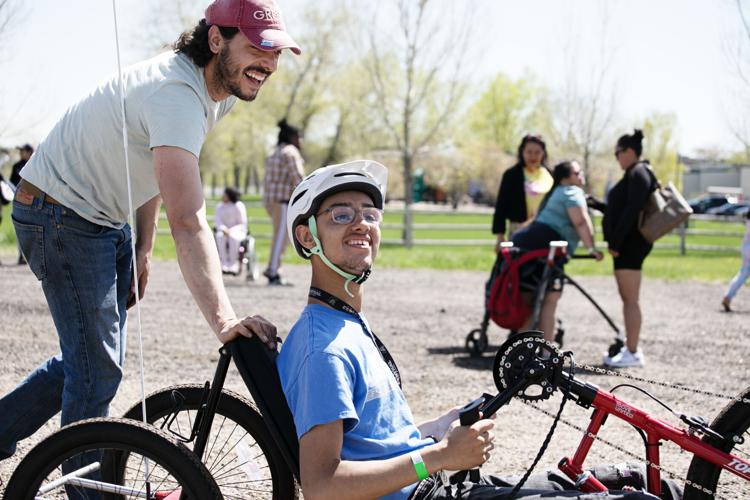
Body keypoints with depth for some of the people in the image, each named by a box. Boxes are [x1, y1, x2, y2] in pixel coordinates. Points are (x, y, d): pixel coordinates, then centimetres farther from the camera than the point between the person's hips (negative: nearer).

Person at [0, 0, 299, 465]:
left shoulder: (219, 88, -1)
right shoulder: (176, 94, -32)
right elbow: (188, 223, -42)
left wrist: (143, 249, 11)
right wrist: (224, 321, -48)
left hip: (107, 218, 10)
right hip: (61, 213, -10)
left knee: (97, 359, 16)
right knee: (98, 370, -9)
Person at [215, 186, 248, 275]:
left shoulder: (239, 206, -7)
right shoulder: (219, 206, 6)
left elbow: (242, 224, -8)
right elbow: (217, 221, -2)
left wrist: (231, 230, -23)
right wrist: (223, 229, -22)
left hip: (237, 231, -3)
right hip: (223, 231, 3)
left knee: (233, 238, -37)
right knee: (220, 237, -32)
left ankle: (233, 265, -37)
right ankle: (224, 264, -37)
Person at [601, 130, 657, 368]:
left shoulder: (638, 174, -12)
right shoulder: (634, 174, 19)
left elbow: (632, 210, -21)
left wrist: (616, 242, -22)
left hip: (631, 244, -10)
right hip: (627, 244, 10)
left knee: (630, 299, -9)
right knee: (627, 298, 13)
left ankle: (632, 353, -8)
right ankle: (630, 347, 19)